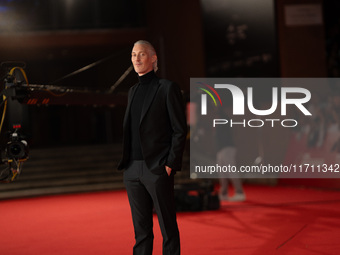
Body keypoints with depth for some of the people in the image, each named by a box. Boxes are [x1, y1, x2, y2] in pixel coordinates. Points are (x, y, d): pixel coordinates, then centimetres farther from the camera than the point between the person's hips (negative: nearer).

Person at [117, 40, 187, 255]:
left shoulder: (168, 88, -3)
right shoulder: (133, 91, 18)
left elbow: (180, 130, -7)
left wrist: (171, 164, -13)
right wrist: (126, 163, 11)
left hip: (157, 169, -6)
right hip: (133, 170, 7)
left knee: (168, 227, 0)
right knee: (141, 228, 10)